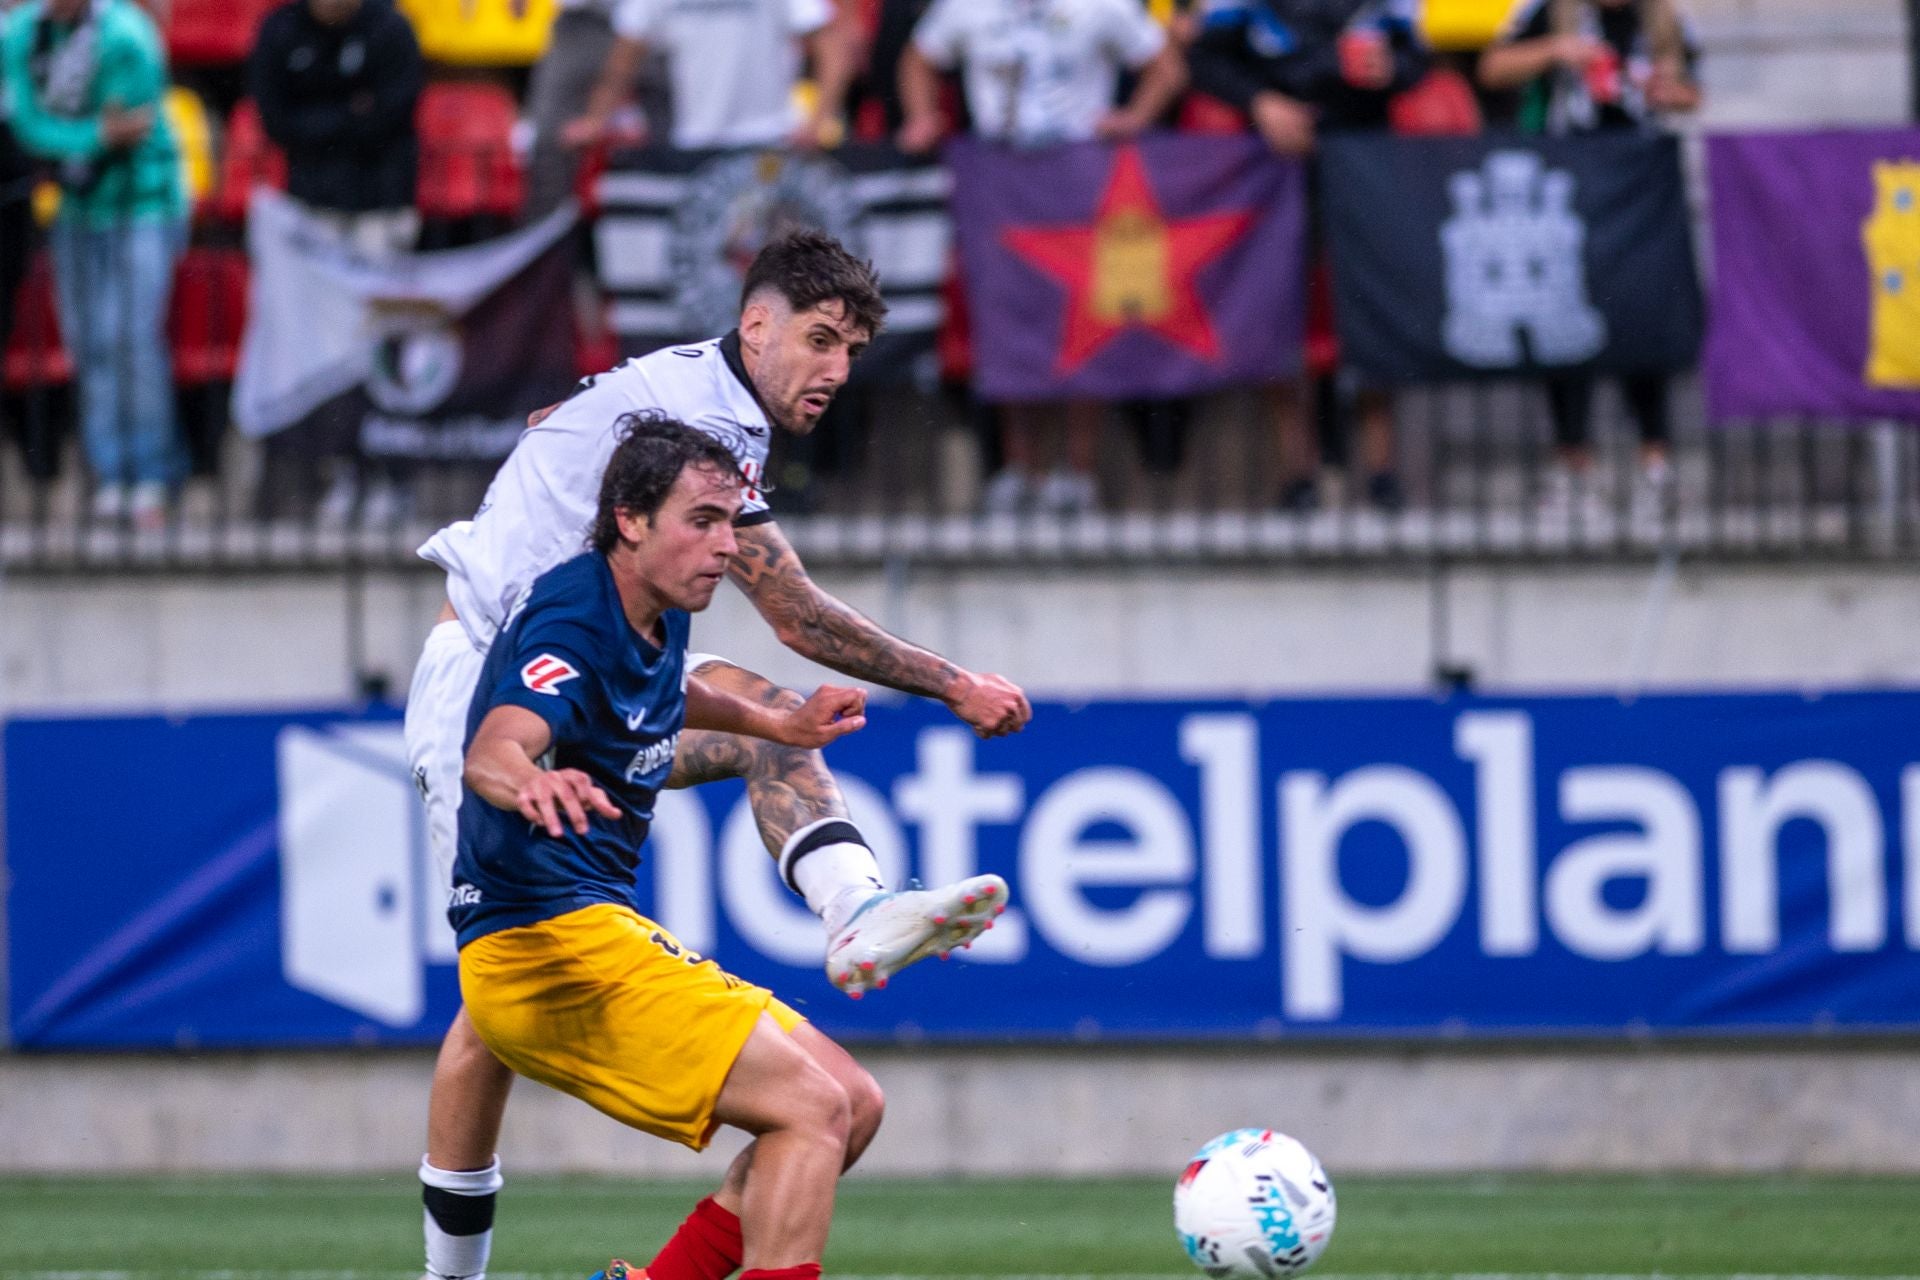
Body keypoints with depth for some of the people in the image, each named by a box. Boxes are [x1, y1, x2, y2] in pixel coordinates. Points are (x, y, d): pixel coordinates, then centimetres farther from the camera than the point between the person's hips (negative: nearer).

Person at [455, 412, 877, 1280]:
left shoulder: (658, 616, 11)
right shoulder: (570, 628, -19)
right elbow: (494, 749, -41)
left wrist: (772, 725, 40)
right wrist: (530, 782, -63)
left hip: (603, 936, 10)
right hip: (548, 945, -10)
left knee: (853, 1105, 10)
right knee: (814, 1107, -18)